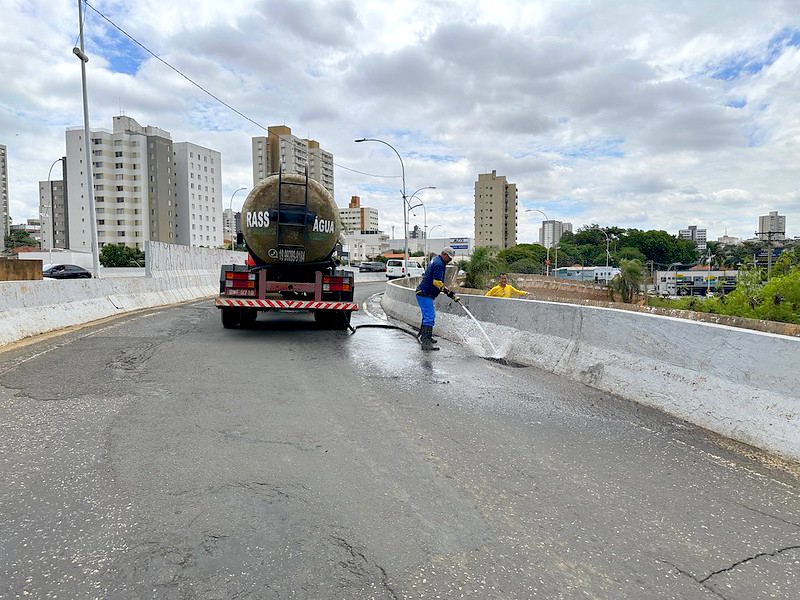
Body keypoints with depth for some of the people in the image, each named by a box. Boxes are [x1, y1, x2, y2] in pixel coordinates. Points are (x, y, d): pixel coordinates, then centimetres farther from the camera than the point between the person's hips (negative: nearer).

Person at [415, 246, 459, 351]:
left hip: (425, 294, 11)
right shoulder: (439, 264, -18)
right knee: (429, 317, -15)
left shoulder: (436, 260, 15)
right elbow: (437, 283, -25)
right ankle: (426, 343, -19)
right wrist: (450, 294, -25)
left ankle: (424, 336, 35)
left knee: (428, 315, 23)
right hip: (425, 294, -11)